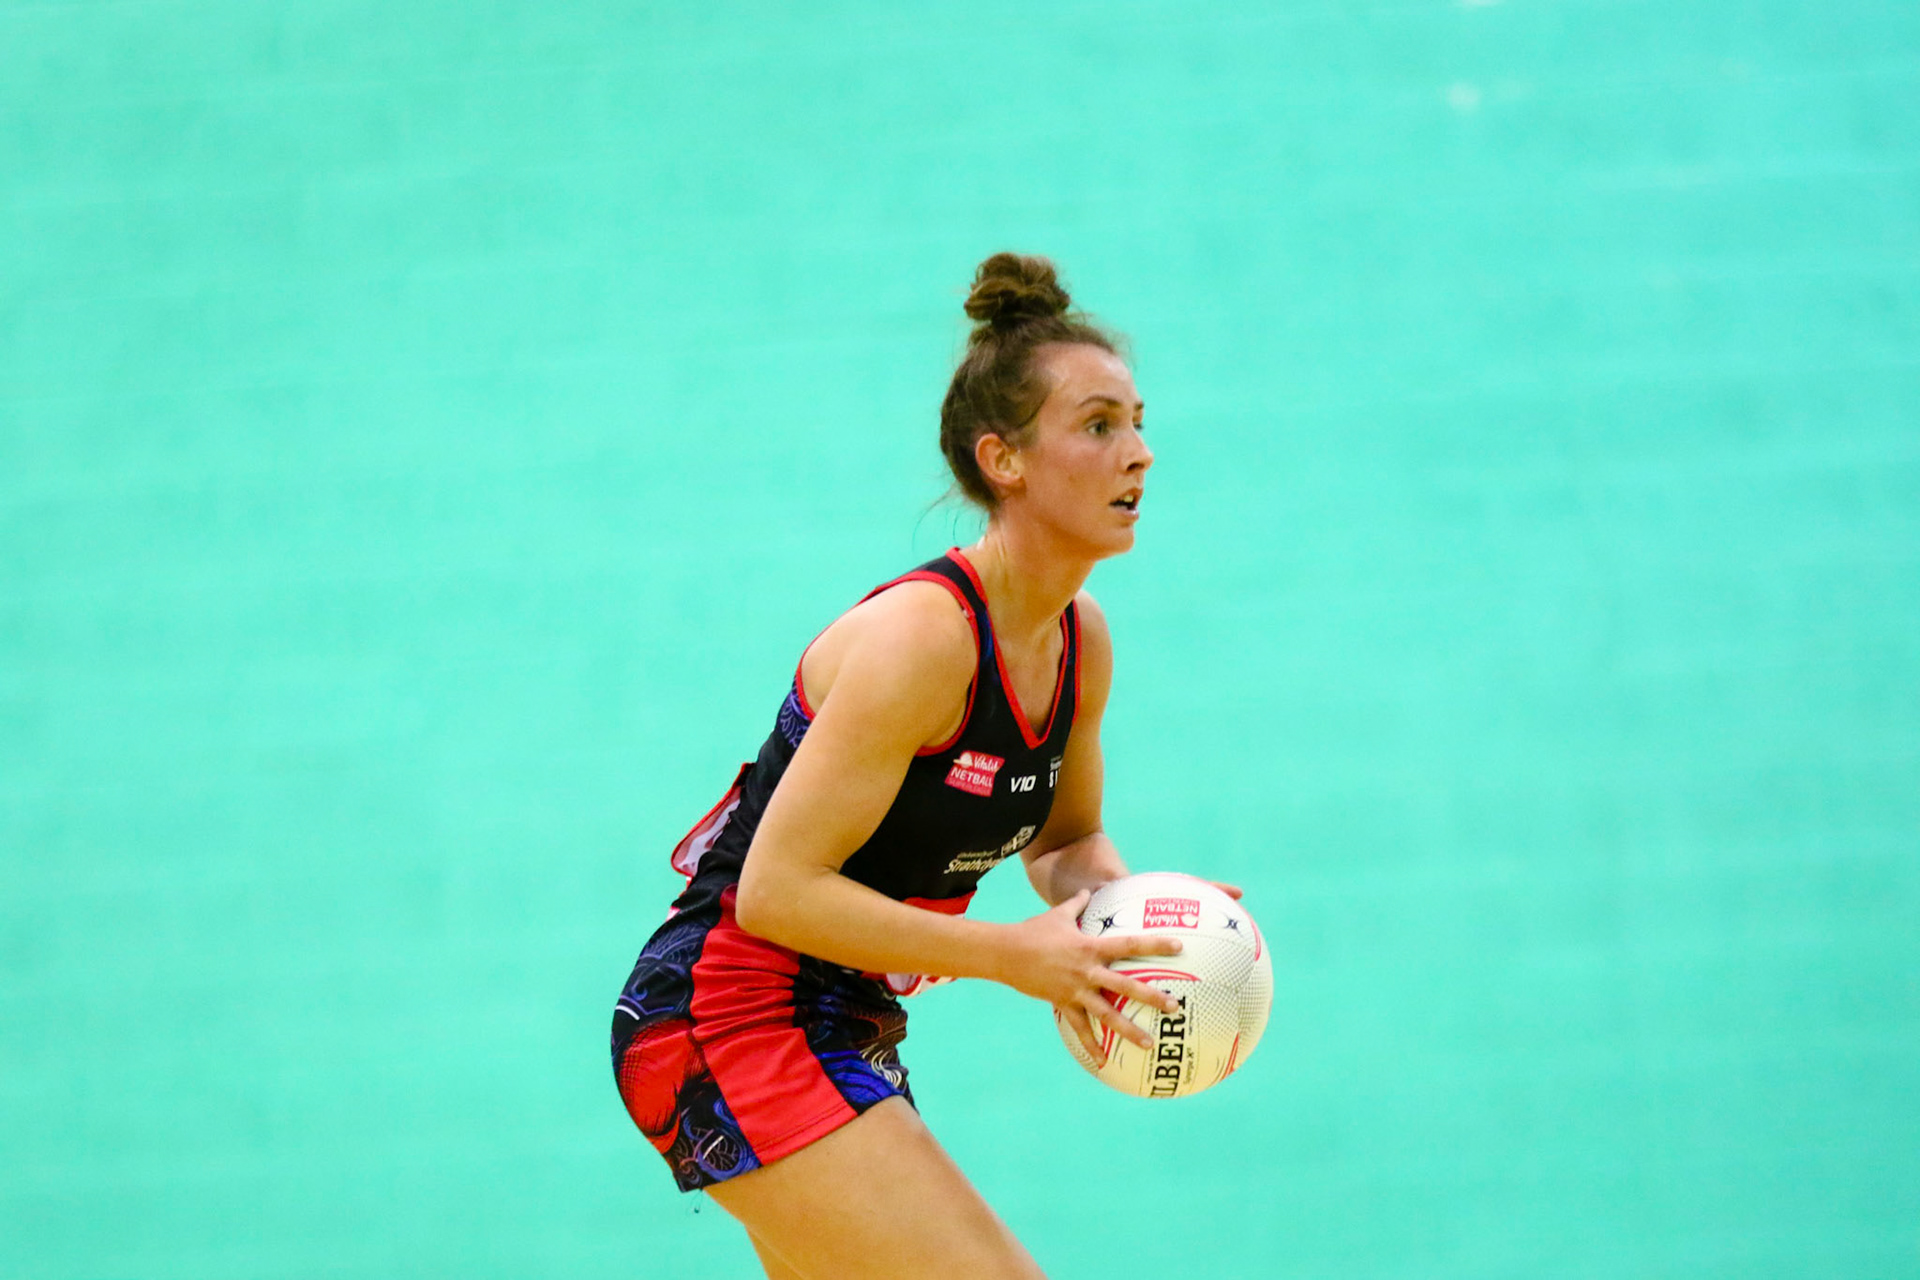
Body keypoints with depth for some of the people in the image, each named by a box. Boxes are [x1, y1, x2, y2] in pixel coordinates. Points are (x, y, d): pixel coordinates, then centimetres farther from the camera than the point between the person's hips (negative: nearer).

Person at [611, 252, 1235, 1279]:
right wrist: (1009, 955, -24)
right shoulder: (921, 635, -22)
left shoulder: (1080, 637, 4)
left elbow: (1065, 843, 19)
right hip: (726, 1020, -9)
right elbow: (776, 888, -24)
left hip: (843, 1033, 10)